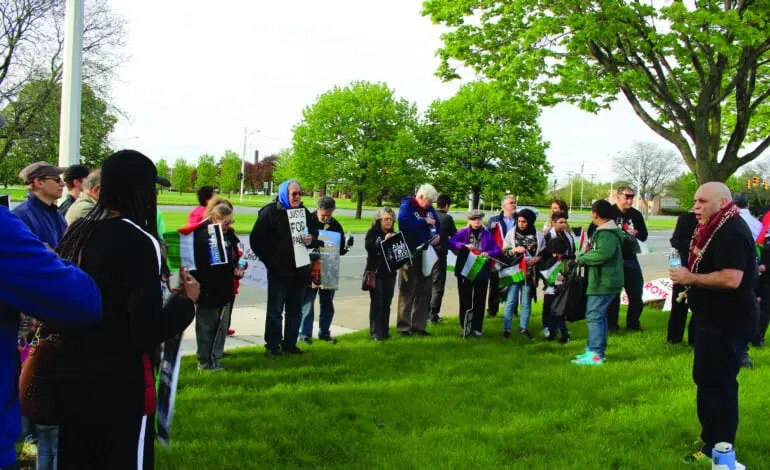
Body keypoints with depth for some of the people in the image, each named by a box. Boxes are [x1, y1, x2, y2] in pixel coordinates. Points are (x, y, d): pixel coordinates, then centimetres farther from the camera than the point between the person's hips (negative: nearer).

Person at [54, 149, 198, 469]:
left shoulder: (76, 234, 3)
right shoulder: (139, 241, -17)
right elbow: (148, 331, -20)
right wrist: (187, 300, -6)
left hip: (70, 377, 7)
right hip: (120, 385, -7)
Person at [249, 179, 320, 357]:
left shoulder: (304, 212, 9)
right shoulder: (270, 212, -6)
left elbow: (315, 234, 20)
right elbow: (256, 239, -6)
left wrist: (311, 239, -4)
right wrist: (269, 261, -9)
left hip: (299, 269, 5)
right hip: (278, 270, -5)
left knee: (295, 309, 11)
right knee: (275, 309, 0)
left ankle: (290, 344, 22)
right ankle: (272, 346, 9)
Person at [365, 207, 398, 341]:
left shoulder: (393, 234, 12)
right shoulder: (372, 233, -4)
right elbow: (368, 246, -21)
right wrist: (384, 240, -29)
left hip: (389, 273, 5)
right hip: (376, 273, -5)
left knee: (387, 303, 8)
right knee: (377, 303, -4)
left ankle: (385, 331, 15)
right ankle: (375, 332, 1)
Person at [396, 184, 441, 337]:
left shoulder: (430, 209, 11)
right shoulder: (407, 206, -10)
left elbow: (437, 224, 20)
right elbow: (404, 223, -27)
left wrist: (438, 235, -2)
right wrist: (425, 222, -19)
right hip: (410, 254, -7)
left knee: (424, 290, 9)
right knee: (407, 290, 0)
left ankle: (418, 325, 17)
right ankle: (404, 326, 6)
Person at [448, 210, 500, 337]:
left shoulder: (488, 234, 6)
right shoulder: (463, 233, 2)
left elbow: (497, 250, 4)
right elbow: (450, 243, -11)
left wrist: (488, 253, -16)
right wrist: (463, 246, -25)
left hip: (482, 272, 1)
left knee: (479, 300, 6)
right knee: (465, 300, 3)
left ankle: (477, 328, 14)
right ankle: (465, 327, 12)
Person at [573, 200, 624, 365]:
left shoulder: (607, 234, -19)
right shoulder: (606, 231, 16)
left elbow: (604, 253, -34)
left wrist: (582, 258, -21)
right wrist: (586, 256, 6)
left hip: (604, 283, -11)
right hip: (604, 281, 11)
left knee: (594, 316, -9)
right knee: (599, 315, 17)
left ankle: (596, 355, -8)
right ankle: (594, 349, 26)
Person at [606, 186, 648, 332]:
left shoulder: (636, 215, 7)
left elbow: (644, 236, 15)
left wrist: (636, 233, -8)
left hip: (630, 258, 4)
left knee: (636, 292, 8)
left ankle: (633, 323, 22)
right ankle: (611, 324, 15)